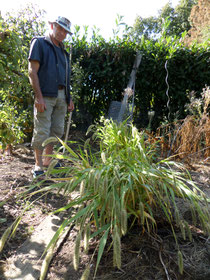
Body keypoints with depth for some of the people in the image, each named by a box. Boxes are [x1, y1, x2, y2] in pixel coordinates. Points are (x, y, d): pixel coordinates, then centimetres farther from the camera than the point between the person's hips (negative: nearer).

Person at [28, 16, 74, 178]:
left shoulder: (63, 50, 22)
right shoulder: (39, 43, 2)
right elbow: (32, 71, -7)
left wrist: (69, 98, 15)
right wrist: (39, 97, -17)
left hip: (61, 96, 7)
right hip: (46, 95, -7)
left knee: (57, 131, 9)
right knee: (42, 132, -5)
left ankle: (47, 161, 23)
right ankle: (38, 166, 7)